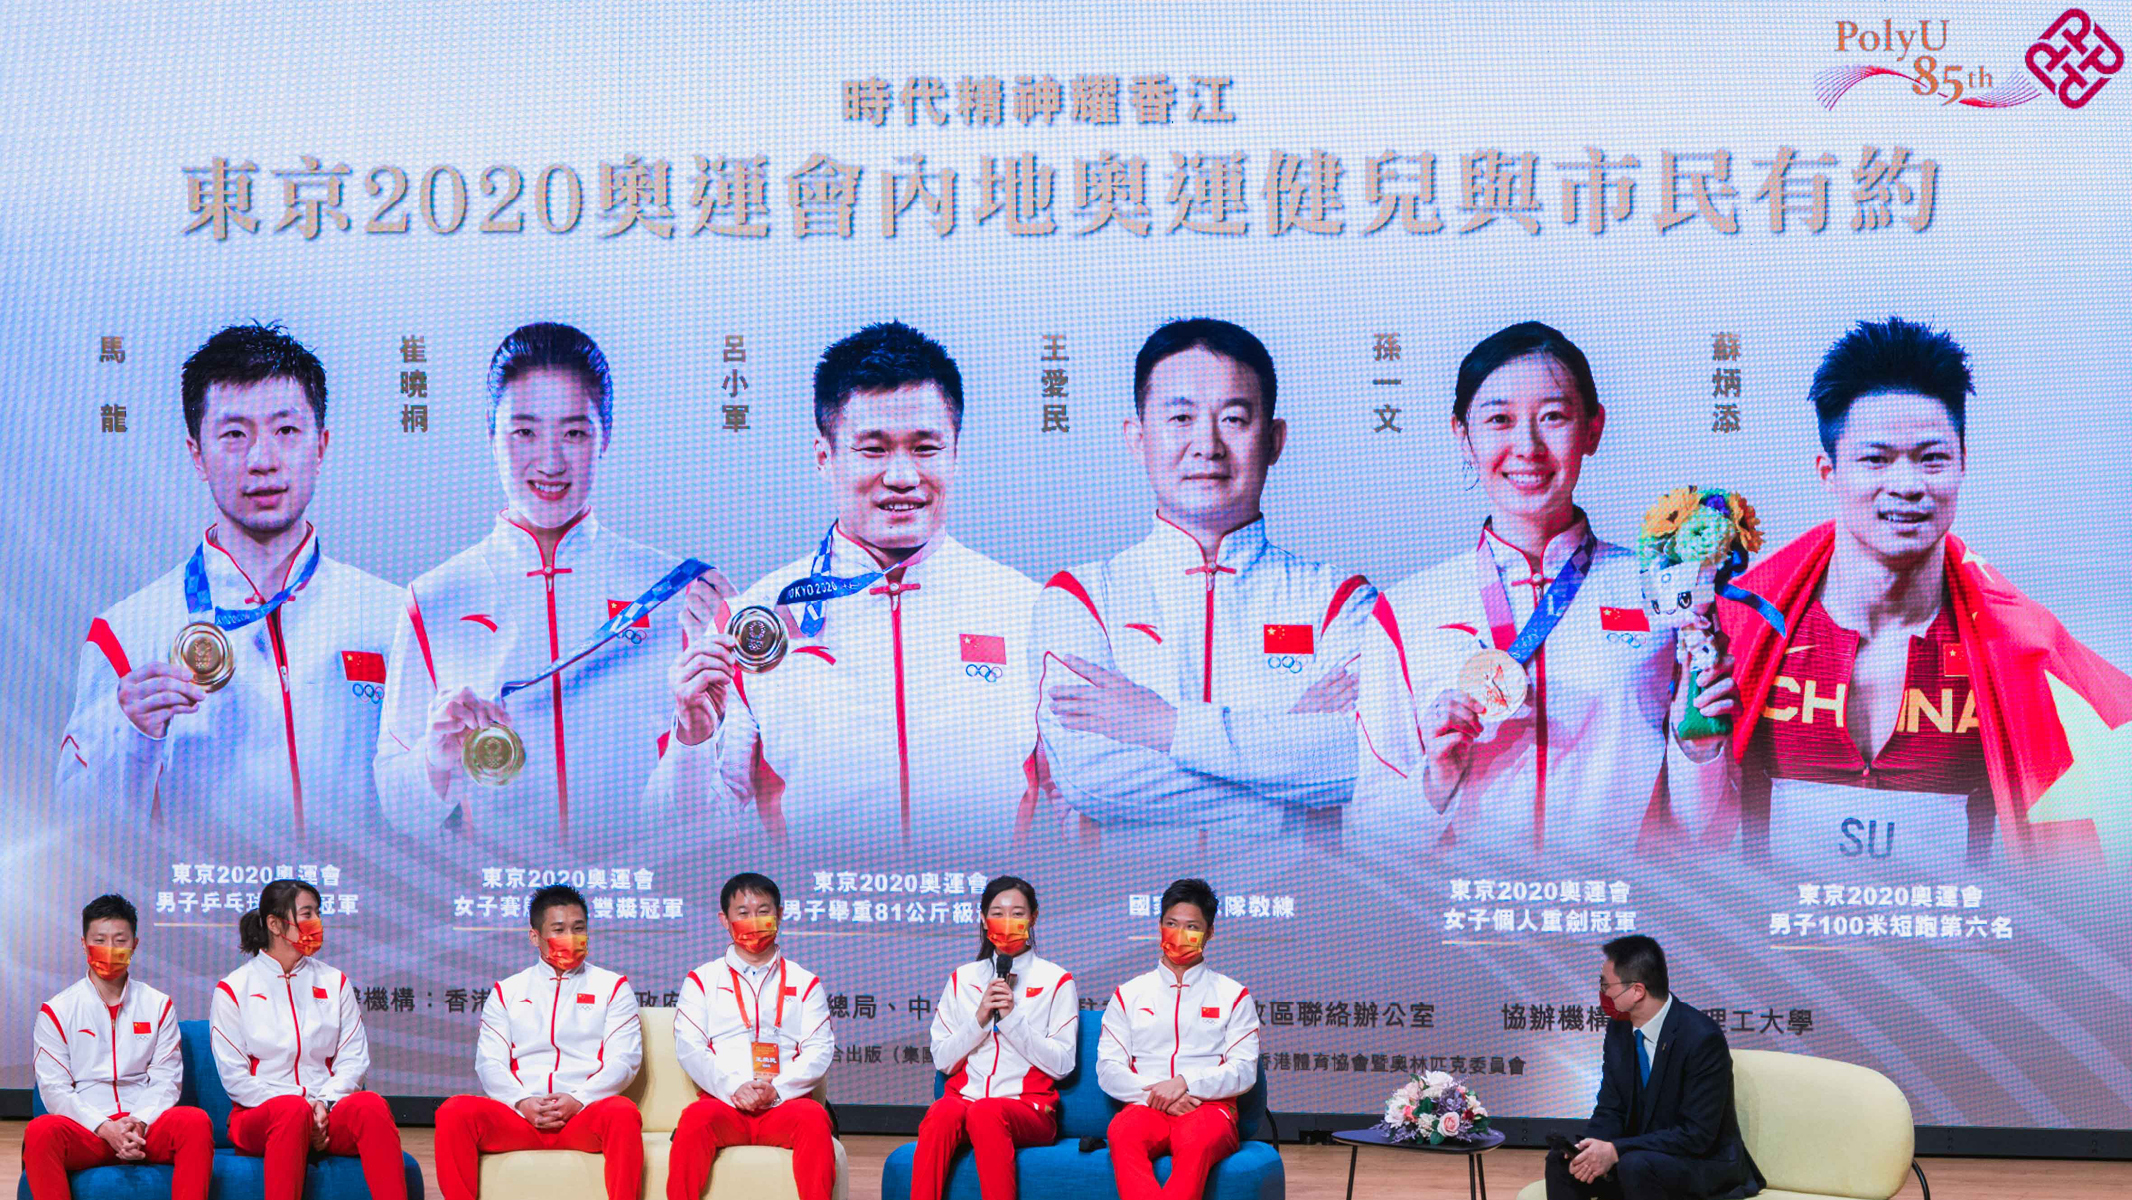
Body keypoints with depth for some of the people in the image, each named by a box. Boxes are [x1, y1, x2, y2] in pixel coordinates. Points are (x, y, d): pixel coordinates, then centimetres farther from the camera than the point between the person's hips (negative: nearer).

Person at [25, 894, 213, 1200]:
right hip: (85, 1128, -1)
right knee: (40, 1130, -35)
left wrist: (140, 1123, -14)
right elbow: (54, 1088, 1)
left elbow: (165, 1080, 7)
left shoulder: (158, 1005, 15)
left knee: (195, 1122, -31)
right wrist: (104, 1128, -15)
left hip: (145, 1125, 1)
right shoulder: (57, 1011, 9)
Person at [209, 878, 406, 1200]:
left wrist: (324, 1103, -12)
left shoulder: (334, 982, 16)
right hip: (260, 1114, -2)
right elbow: (234, 1077, -1)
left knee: (372, 1105, -32)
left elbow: (354, 1060, 8)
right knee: (293, 1111, -39)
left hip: (329, 1110, 2)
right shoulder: (233, 989, 7)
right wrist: (299, 1106, -13)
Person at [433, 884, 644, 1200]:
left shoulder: (612, 987, 15)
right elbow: (489, 1062, 9)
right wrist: (522, 1102, -12)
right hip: (518, 1114, 2)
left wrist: (578, 1100, -14)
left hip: (586, 1114, -2)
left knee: (623, 1113, -36)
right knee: (454, 1112, -27)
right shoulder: (507, 991, 20)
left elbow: (624, 1059, 3)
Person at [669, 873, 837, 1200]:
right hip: (723, 1102, 0)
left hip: (785, 1102, 0)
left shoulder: (804, 983, 19)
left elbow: (820, 1048, 7)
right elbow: (688, 1047, 4)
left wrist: (777, 1088, -12)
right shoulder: (702, 980, 17)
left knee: (814, 1118, -34)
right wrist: (733, 1087, -13)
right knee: (695, 1118, -35)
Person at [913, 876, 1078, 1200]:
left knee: (985, 1112, -37)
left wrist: (1012, 1017, -9)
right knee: (941, 1113, -34)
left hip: (1029, 1107, -2)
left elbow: (1061, 1064, 0)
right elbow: (942, 1060, 10)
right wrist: (980, 1017, -5)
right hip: (964, 1096, 2)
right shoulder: (962, 979, 17)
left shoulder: (1056, 980, 10)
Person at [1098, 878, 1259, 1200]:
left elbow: (1244, 1070, 4)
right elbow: (1108, 1068, 9)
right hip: (1146, 1105, 1)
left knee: (1197, 1138, -39)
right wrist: (1156, 1093, -10)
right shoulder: (1129, 995, 19)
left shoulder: (1233, 995, 15)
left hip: (1210, 1105, -1)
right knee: (1123, 1131, -37)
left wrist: (1186, 1083, -12)